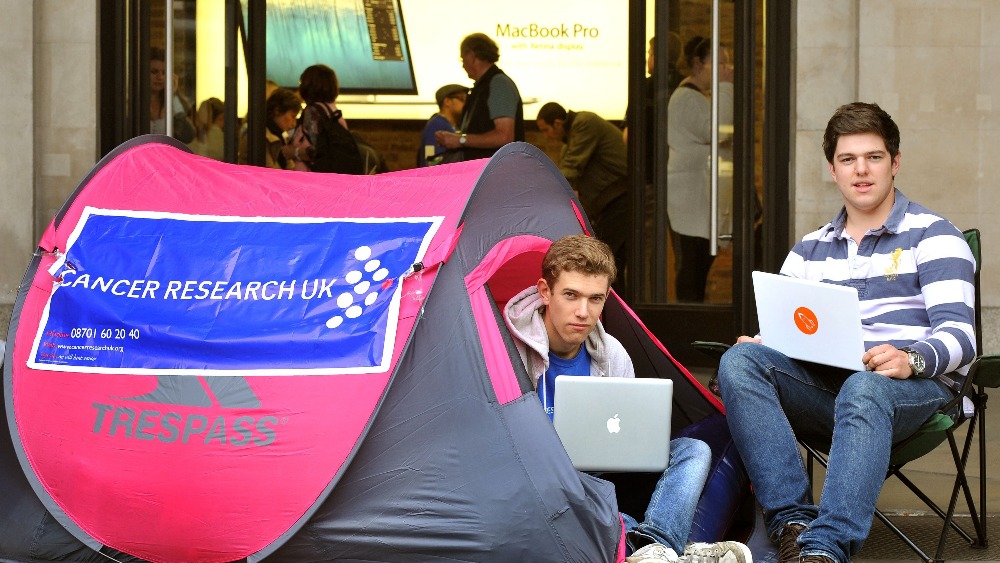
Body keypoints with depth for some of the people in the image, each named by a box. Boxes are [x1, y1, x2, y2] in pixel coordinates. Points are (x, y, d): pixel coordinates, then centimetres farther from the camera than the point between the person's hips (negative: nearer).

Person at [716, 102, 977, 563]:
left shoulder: (932, 235, 7)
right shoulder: (810, 249, 24)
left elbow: (958, 333, -5)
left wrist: (911, 360, -28)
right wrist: (756, 345, -7)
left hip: (913, 387, -5)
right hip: (824, 386, 5)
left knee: (864, 390, -41)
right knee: (739, 362, -24)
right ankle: (793, 521, -35)